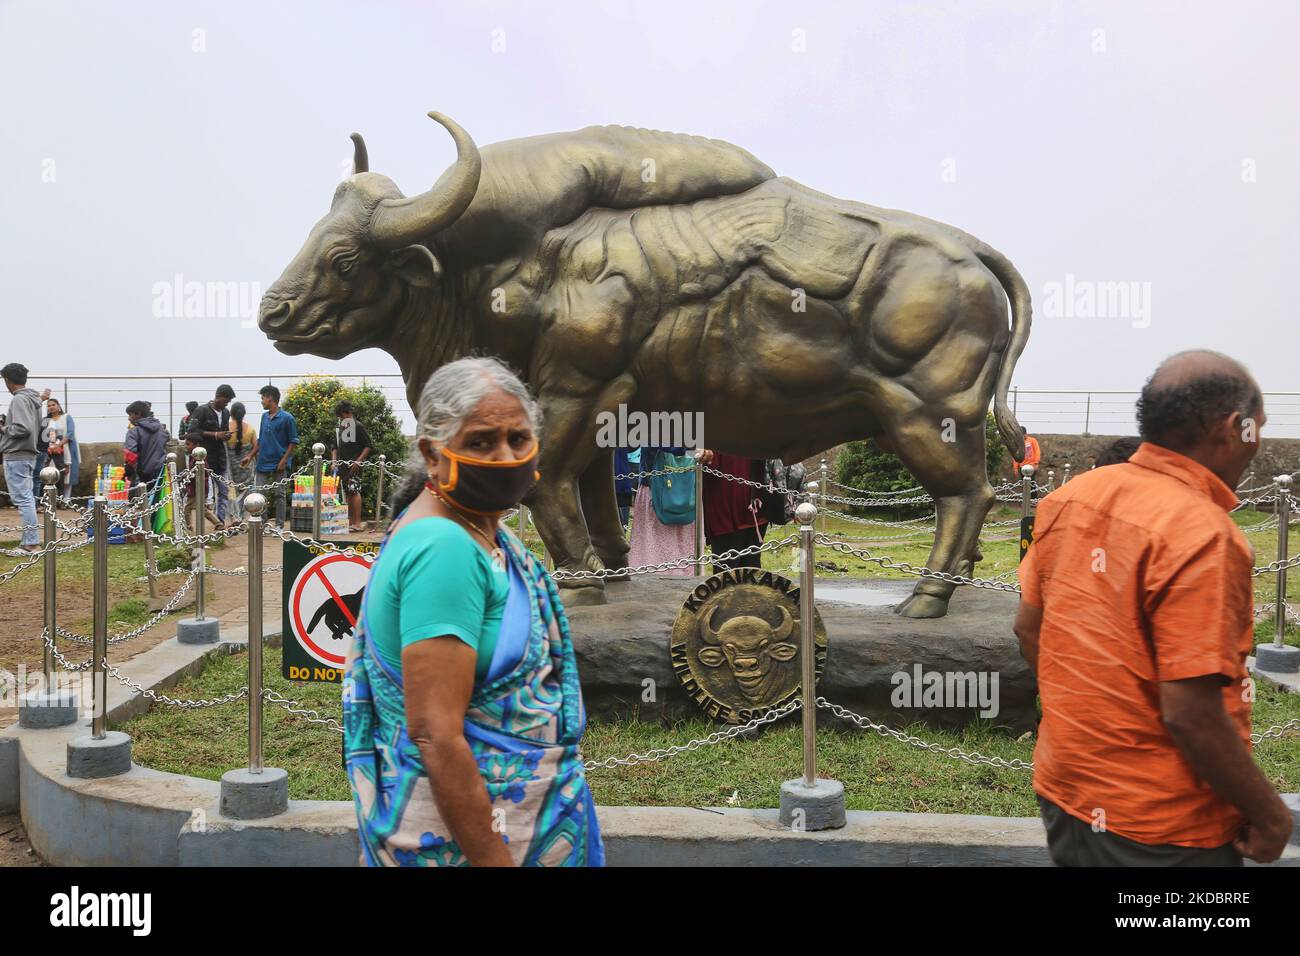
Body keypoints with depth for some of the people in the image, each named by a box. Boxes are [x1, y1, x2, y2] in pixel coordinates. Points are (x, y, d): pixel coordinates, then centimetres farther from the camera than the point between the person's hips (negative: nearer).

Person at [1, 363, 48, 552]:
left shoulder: (19, 399, -15)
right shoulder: (33, 399, 13)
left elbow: (23, 429, -24)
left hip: (16, 457, -9)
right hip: (29, 455, 9)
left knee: (23, 499, -8)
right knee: (27, 498, 12)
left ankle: (32, 542, -9)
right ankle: (29, 541, 15)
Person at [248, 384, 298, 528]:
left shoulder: (287, 418, -9)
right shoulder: (264, 416, 11)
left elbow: (293, 442, -8)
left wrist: (284, 460, -15)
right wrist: (251, 456, 13)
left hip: (278, 464, -6)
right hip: (262, 462, 6)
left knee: (280, 495, 2)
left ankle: (279, 525, 8)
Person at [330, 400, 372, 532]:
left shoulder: (358, 427, -2)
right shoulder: (338, 429, 19)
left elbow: (368, 446, -5)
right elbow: (335, 447, 24)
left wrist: (358, 461, -14)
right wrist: (334, 461, 7)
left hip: (354, 465, -7)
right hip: (342, 466, 7)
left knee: (354, 491, -14)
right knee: (347, 493, 8)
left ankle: (357, 523, -15)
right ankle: (350, 521, 12)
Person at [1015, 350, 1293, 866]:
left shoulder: (1072, 495, -2)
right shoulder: (1200, 534, -24)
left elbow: (1028, 627, 7)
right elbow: (1190, 715, -24)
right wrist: (1268, 814, -11)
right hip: (1156, 830, -6)